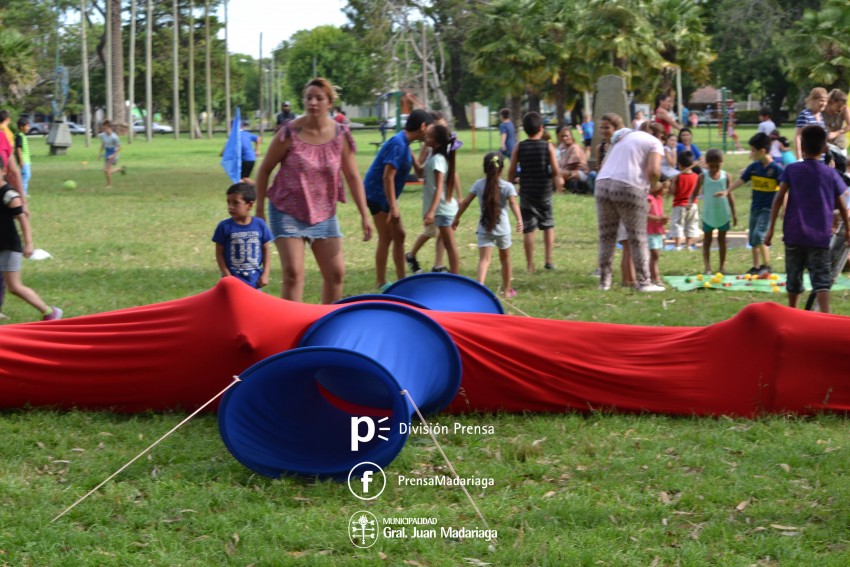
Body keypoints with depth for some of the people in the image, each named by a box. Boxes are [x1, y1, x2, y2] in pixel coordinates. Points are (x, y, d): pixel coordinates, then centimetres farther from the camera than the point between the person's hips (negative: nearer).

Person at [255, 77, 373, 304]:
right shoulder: (290, 133, -12)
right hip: (287, 211, -4)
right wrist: (259, 209, -2)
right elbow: (265, 169, -2)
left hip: (324, 213, 4)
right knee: (293, 271, -14)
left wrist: (364, 215, -1)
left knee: (336, 273, 4)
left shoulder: (340, 136, -4)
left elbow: (352, 177, 2)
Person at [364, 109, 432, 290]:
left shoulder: (404, 143, 8)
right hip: (377, 194, -10)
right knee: (386, 238, -4)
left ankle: (401, 279, 18)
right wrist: (393, 207, -26)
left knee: (399, 235, 12)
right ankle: (380, 283, 5)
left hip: (384, 195, 10)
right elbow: (388, 176, -26)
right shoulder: (398, 144, -22)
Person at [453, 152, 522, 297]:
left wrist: (457, 219, 11)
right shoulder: (507, 186, -6)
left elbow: (465, 202, 0)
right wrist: (519, 221, -31)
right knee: (505, 258, 19)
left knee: (484, 259, -8)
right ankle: (507, 290, 32)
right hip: (502, 229, 0)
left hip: (484, 229, 0)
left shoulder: (478, 184, 0)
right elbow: (513, 204, -20)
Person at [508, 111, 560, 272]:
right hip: (544, 191, 0)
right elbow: (556, 172, -9)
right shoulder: (548, 147, -6)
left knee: (528, 229, 3)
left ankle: (530, 265, 3)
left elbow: (511, 173, -5)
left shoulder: (519, 147, -4)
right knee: (548, 225, 15)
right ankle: (548, 260, 10)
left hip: (526, 192, 0)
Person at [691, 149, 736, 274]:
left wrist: (733, 213, 4)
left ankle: (722, 265, 15)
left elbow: (729, 195, 3)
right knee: (707, 240, 5)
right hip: (708, 214, -1)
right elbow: (695, 193, -2)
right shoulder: (703, 177, -4)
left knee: (722, 239, 9)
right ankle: (707, 266, 6)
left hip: (723, 214, 1)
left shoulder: (725, 176, -2)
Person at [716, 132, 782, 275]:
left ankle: (766, 265, -6)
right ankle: (755, 267, 20)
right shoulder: (754, 167, 4)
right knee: (753, 239, 10)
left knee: (759, 235, -18)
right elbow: (741, 180, 6)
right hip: (755, 207, 7)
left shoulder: (776, 168, -13)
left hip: (768, 208, -7)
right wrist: (727, 191, -5)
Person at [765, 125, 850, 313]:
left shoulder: (792, 170, 1)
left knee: (794, 277, 16)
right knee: (821, 279, -7)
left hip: (794, 234, 1)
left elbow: (779, 199, -7)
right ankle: (825, 314, -27)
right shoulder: (831, 174, 3)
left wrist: (771, 228, -4)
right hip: (820, 237, -1)